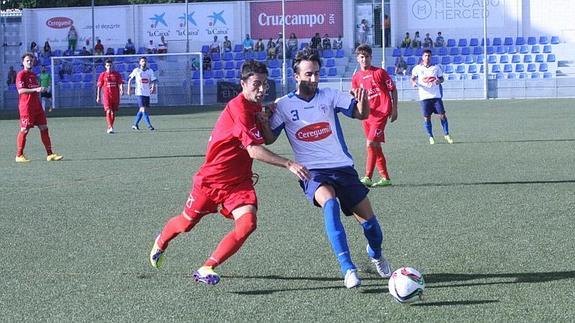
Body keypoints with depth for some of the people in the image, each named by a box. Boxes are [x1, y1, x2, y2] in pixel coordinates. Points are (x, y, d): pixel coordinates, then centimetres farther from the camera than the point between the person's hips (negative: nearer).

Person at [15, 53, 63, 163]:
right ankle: (19, 156, 3)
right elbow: (21, 90, -17)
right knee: (24, 130, -5)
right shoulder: (21, 75, -6)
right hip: (26, 106, -8)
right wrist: (35, 89, -24)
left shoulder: (33, 74, 19)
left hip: (36, 106, 8)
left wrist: (41, 90, 13)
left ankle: (50, 154, 6)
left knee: (44, 128, 4)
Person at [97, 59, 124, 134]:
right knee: (108, 111, -15)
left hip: (115, 96, 2)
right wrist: (98, 97, 5)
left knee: (113, 112, 7)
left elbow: (120, 84, 2)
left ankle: (110, 127, 21)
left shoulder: (117, 74, 7)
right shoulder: (102, 75, 4)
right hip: (106, 96, -2)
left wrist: (121, 90, -19)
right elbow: (99, 86, 7)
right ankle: (110, 128, -21)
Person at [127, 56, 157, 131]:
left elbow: (153, 80, 4)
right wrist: (129, 89, 6)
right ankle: (149, 125, -17)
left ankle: (135, 124, 23)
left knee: (141, 110, 10)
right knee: (143, 109, -13)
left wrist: (153, 87, -16)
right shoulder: (136, 70, 0)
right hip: (140, 92, -4)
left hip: (147, 93, 4)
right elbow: (130, 79, 10)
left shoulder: (150, 71, 6)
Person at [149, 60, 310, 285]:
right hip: (211, 179, -6)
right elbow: (254, 151, -35)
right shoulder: (239, 108, -27)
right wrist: (289, 164, -40)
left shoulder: (255, 107, 0)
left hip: (239, 181, 6)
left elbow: (268, 138, 16)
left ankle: (207, 269, -10)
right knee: (187, 222, 16)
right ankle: (161, 242, 51)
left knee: (247, 223, -19)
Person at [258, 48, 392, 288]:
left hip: (343, 168, 2)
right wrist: (264, 124, -15)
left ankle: (376, 254, 37)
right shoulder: (284, 105, 2)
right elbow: (269, 139, 6)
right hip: (313, 172, -2)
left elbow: (361, 114, -2)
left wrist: (362, 101, -24)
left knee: (368, 219, 0)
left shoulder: (329, 95, 3)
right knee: (330, 204, -34)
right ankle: (348, 269, -33)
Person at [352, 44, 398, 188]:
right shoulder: (356, 77, 9)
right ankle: (385, 178, 18)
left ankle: (368, 177, -10)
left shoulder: (380, 72, -4)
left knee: (371, 144, -15)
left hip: (381, 112, -6)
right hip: (367, 115, 6)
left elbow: (393, 89, 1)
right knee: (375, 146, 9)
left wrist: (394, 109, -2)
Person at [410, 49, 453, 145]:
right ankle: (430, 137, 12)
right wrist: (414, 82, -17)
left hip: (436, 96, 1)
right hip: (424, 97, -1)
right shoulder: (418, 68, 5)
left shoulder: (436, 68, 9)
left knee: (442, 115, -3)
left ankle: (446, 135, 10)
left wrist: (439, 80, -9)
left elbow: (441, 78, 14)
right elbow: (413, 78, 6)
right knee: (427, 118, -1)